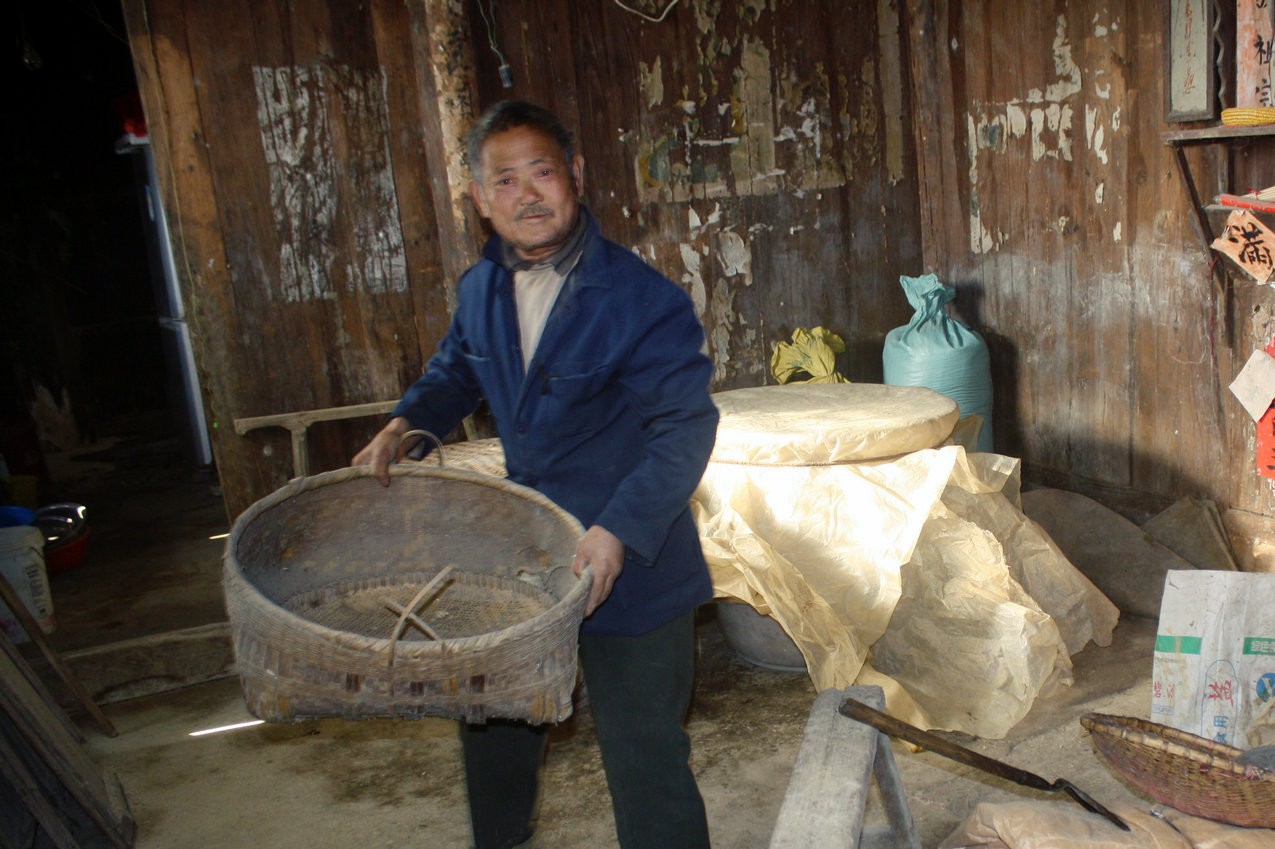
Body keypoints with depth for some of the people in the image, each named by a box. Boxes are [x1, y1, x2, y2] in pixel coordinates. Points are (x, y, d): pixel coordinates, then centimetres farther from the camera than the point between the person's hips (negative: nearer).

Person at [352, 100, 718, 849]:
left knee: (644, 754, 3)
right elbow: (456, 373, 19)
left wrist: (620, 529, -33)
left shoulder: (642, 299, -20)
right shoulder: (482, 290, 1)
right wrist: (406, 424, 1)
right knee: (493, 721, 26)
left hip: (633, 563, -7)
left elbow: (685, 428, -22)